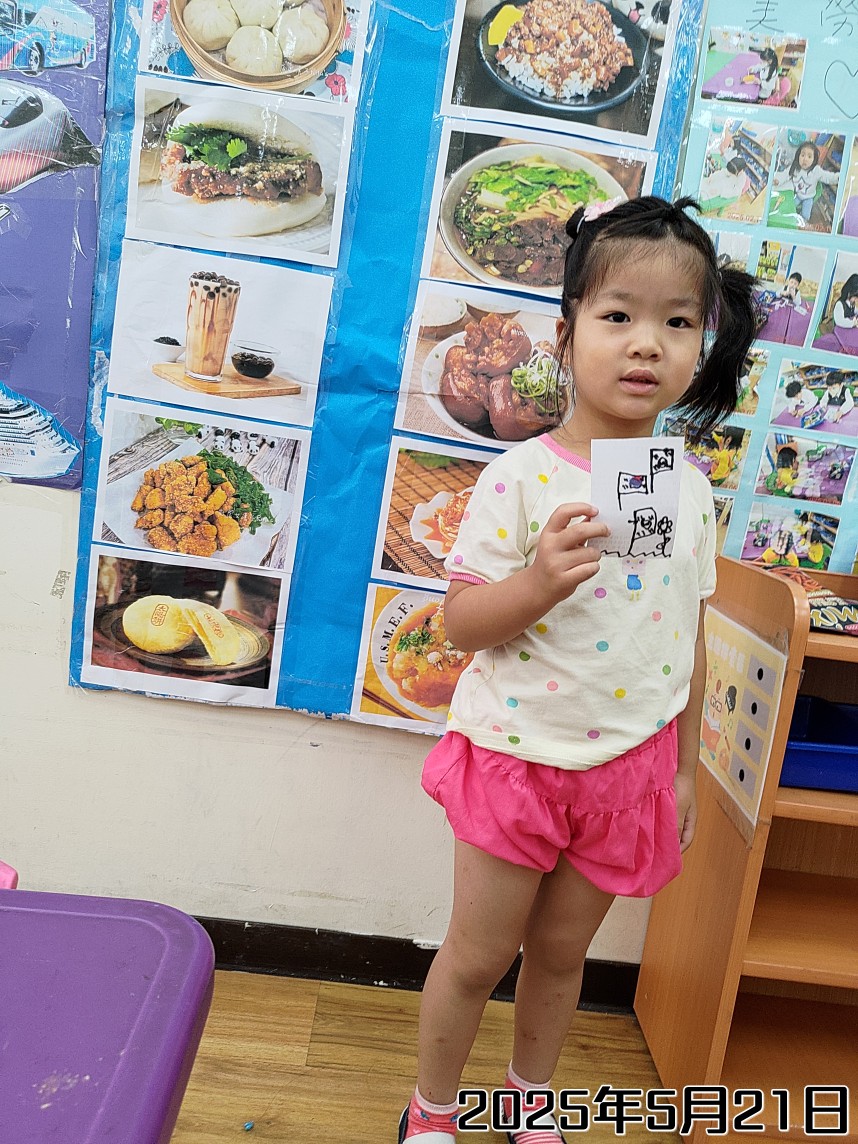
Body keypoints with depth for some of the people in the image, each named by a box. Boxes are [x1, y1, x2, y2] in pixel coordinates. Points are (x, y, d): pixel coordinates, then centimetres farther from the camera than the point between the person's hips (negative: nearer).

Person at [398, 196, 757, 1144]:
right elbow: (459, 622, -14)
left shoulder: (693, 494, -1)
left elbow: (689, 640, 7)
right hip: (517, 754, -3)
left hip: (630, 768, 4)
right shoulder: (522, 476, -15)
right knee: (478, 954, 12)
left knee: (561, 951, 20)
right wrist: (538, 580, -33)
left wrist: (684, 770, 11)